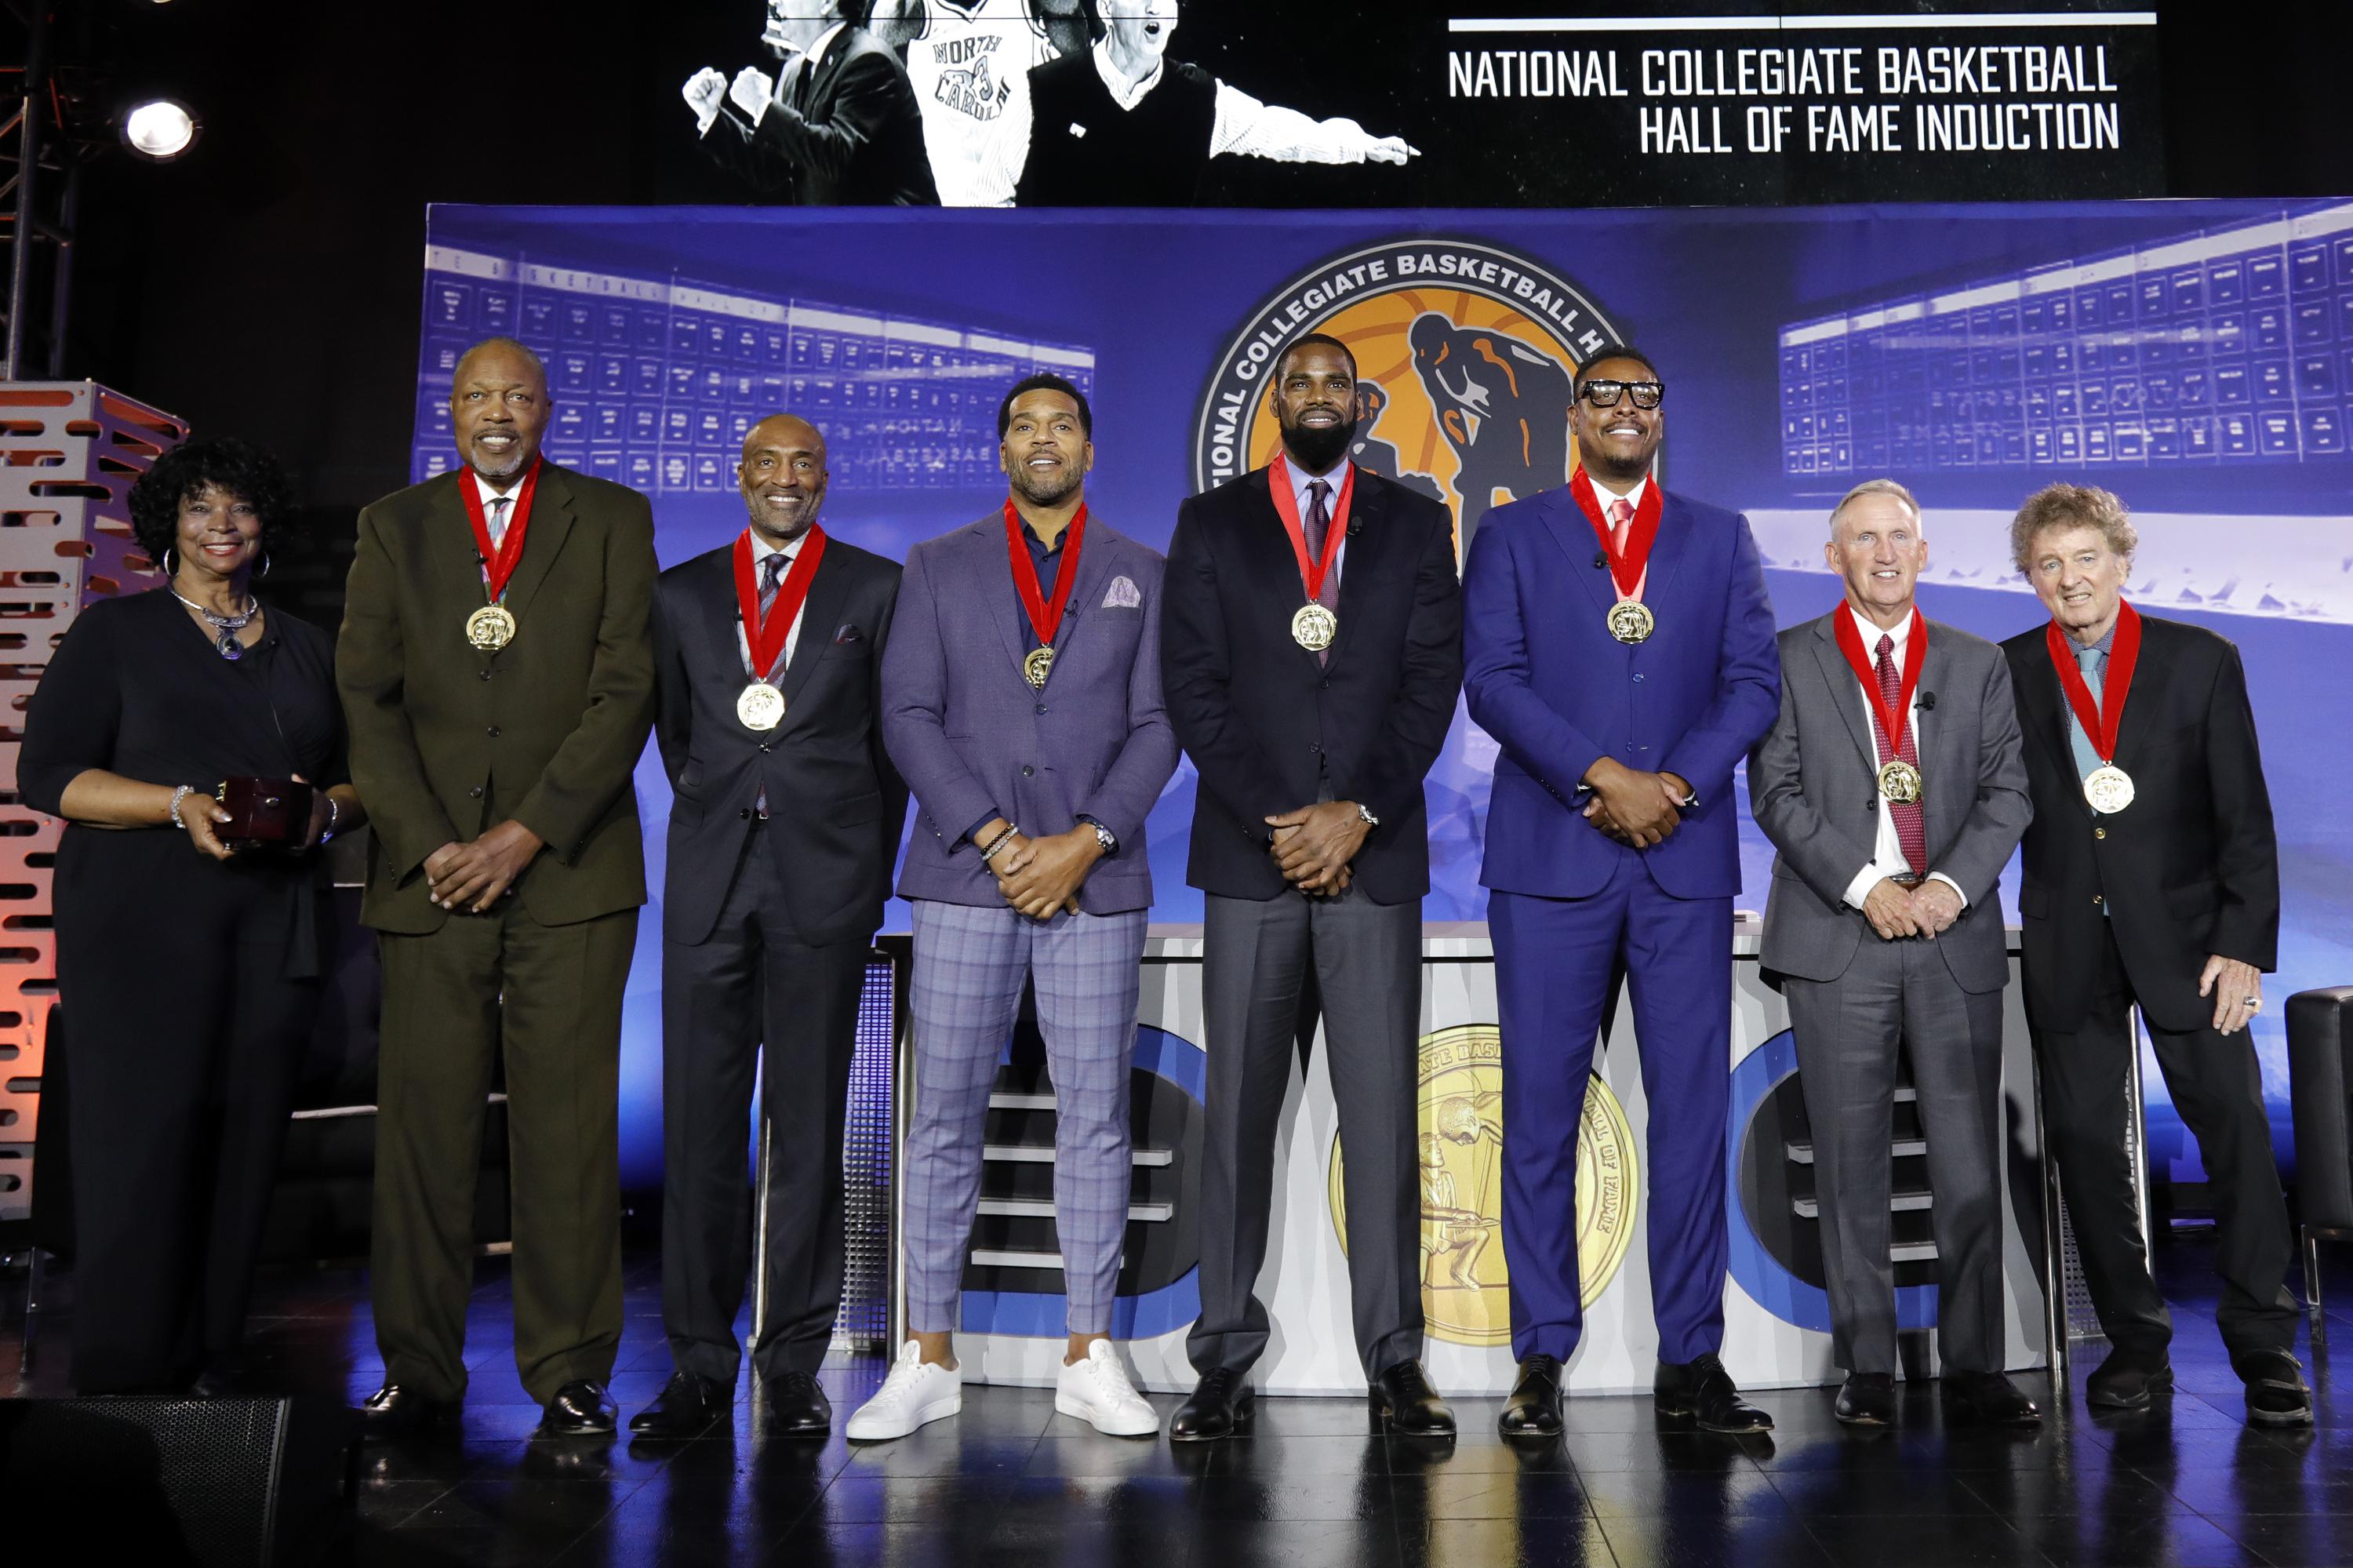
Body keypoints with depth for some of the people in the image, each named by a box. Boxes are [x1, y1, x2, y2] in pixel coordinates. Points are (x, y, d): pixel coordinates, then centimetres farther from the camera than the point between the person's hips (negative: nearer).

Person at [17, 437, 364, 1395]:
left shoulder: (306, 649, 19)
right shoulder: (115, 633, 8)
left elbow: (363, 776, 19)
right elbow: (46, 774, 0)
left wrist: (329, 809, -5)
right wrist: (180, 805, -14)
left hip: (274, 928, 3)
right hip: (141, 923, -3)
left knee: (246, 1143, 0)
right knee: (142, 1140, -7)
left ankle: (210, 1372, 8)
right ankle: (124, 1381, 2)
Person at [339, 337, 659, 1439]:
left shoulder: (613, 519, 8)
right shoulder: (393, 526, 15)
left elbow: (627, 691, -1)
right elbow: (367, 699, 7)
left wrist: (526, 833, -9)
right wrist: (427, 846, -6)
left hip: (569, 869, -2)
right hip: (428, 870, 2)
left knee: (568, 1123, -2)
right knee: (423, 1121, 3)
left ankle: (569, 1370, 8)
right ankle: (419, 1370, 15)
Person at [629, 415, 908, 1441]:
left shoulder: (876, 588, 8)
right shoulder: (681, 593, 14)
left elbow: (893, 737, 7)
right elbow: (674, 731, 18)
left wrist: (871, 874, 4)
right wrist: (718, 821, 12)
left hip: (824, 879, -2)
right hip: (710, 880, 2)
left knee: (809, 1127, 2)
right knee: (698, 1125, 2)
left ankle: (794, 1363, 11)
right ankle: (701, 1364, 12)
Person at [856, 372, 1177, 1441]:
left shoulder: (1141, 576, 12)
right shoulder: (937, 569, 11)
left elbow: (1156, 728, 4)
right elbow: (909, 718, 2)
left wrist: (1083, 842, -10)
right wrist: (998, 841, -9)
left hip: (1094, 876, 0)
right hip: (965, 874, 0)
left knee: (1095, 1115, 2)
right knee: (945, 1114, 2)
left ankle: (1090, 1358, 12)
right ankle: (928, 1359, 11)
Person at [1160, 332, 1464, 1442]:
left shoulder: (1415, 524, 12)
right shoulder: (1211, 523, 10)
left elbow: (1434, 679, 4)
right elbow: (1193, 684, 1)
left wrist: (1359, 812, -9)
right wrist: (1275, 820, -8)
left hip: (1374, 851, 1)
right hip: (1248, 851, 0)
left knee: (1383, 1109, 1)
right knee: (1237, 1110, 2)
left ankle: (1394, 1360, 10)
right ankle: (1226, 1361, 10)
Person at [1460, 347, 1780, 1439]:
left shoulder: (1720, 540, 16)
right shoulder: (1512, 535, 9)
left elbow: (1755, 683, 6)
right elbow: (1492, 681, -3)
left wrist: (1675, 786, -10)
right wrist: (1605, 778, -13)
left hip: (1686, 859, 2)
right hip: (1550, 858, -1)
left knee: (1691, 1107, 2)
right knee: (1540, 1112, 1)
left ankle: (1690, 1360, 11)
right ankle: (1541, 1358, 10)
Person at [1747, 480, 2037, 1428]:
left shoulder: (1979, 664, 15)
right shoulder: (1789, 660, 7)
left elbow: (2006, 791, 7)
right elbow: (1776, 792, -1)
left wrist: (1951, 884, -9)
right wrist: (1865, 885, -11)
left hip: (1957, 938, 2)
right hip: (1836, 942, -2)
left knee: (1970, 1163, 1)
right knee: (1850, 1163, 2)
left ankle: (1974, 1371, 11)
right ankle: (1867, 1368, 11)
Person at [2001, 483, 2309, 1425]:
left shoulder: (2202, 660, 2)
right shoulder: (2008, 674, 5)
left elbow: (2244, 816, 0)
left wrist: (2244, 943, -7)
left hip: (2183, 932, -1)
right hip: (2068, 947, 1)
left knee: (2235, 1126, -2)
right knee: (2084, 1140, 4)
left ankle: (2264, 1346, 12)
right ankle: (2134, 1342, 18)